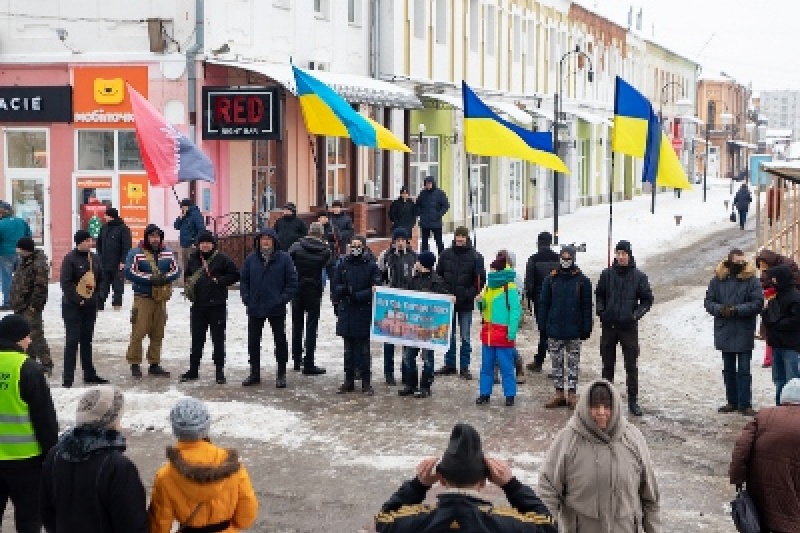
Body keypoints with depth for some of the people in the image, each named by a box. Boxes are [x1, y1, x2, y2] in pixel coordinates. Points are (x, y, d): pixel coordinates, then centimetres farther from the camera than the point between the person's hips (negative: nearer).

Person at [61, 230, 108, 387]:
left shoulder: (94, 258, 9)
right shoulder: (70, 258, -11)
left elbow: (100, 278, 18)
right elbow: (65, 283, -14)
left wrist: (96, 296, 8)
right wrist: (77, 299, -18)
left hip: (90, 306, 6)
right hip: (73, 306, -6)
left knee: (87, 340, 14)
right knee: (72, 341, -6)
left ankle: (89, 374, 22)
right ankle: (68, 379, -4)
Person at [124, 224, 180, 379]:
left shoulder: (168, 253, 12)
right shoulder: (136, 253, -3)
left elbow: (176, 270, 5)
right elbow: (129, 272, -13)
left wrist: (165, 277, -15)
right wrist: (150, 279, -19)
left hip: (161, 298, 5)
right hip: (143, 297, -5)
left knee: (158, 333, 8)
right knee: (139, 331, -9)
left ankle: (154, 364, 17)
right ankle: (134, 363, 1)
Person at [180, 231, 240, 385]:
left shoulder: (222, 258, -5)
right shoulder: (193, 258, 10)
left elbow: (235, 275, -4)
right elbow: (187, 275, 25)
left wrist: (219, 281, -12)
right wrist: (188, 283, 5)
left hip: (217, 305, -4)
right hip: (198, 304, 4)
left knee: (218, 339, 1)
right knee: (197, 339, 11)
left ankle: (220, 372, 7)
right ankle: (193, 370, 21)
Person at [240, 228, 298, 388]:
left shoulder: (284, 259, -4)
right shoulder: (251, 259, 3)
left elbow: (292, 282, -4)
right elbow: (244, 281, 9)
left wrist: (283, 299, -11)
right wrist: (246, 298, -1)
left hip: (276, 309, -3)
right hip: (254, 309, 3)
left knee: (280, 340, 6)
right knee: (253, 341, 9)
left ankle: (281, 374, 16)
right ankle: (254, 373, 21)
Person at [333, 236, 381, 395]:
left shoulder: (371, 266, -2)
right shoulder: (343, 264, 8)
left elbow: (376, 289, -8)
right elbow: (334, 287, 8)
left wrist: (357, 296, -18)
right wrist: (343, 289, -13)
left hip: (364, 314, -3)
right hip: (346, 313, 3)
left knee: (364, 350, 0)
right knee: (348, 350, 11)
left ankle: (366, 383, 9)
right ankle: (349, 381, 20)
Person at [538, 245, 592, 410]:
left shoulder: (582, 281, -1)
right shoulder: (551, 279, 3)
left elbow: (587, 307, 0)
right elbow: (544, 304, 6)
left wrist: (586, 329, -3)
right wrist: (542, 325, 1)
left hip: (574, 331, -2)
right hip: (554, 330, 2)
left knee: (573, 363, 5)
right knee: (557, 363, 8)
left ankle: (572, 394, 12)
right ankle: (559, 394, 16)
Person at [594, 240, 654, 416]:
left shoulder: (639, 276, -2)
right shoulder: (607, 274, 2)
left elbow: (647, 300, 4)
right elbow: (599, 295, 14)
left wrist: (636, 314, -10)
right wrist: (601, 311, -2)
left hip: (629, 327, -2)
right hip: (609, 326, 2)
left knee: (631, 366, 0)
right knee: (607, 364, 10)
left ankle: (633, 401, 7)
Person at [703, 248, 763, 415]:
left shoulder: (751, 280, -8)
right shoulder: (717, 280, 1)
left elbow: (758, 303, -14)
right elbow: (709, 301, 3)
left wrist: (736, 310, -21)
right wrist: (720, 309, -17)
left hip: (744, 333, -4)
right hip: (725, 332, 4)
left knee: (744, 370, -1)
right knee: (728, 369, 14)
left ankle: (745, 404, 5)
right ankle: (732, 402, 25)